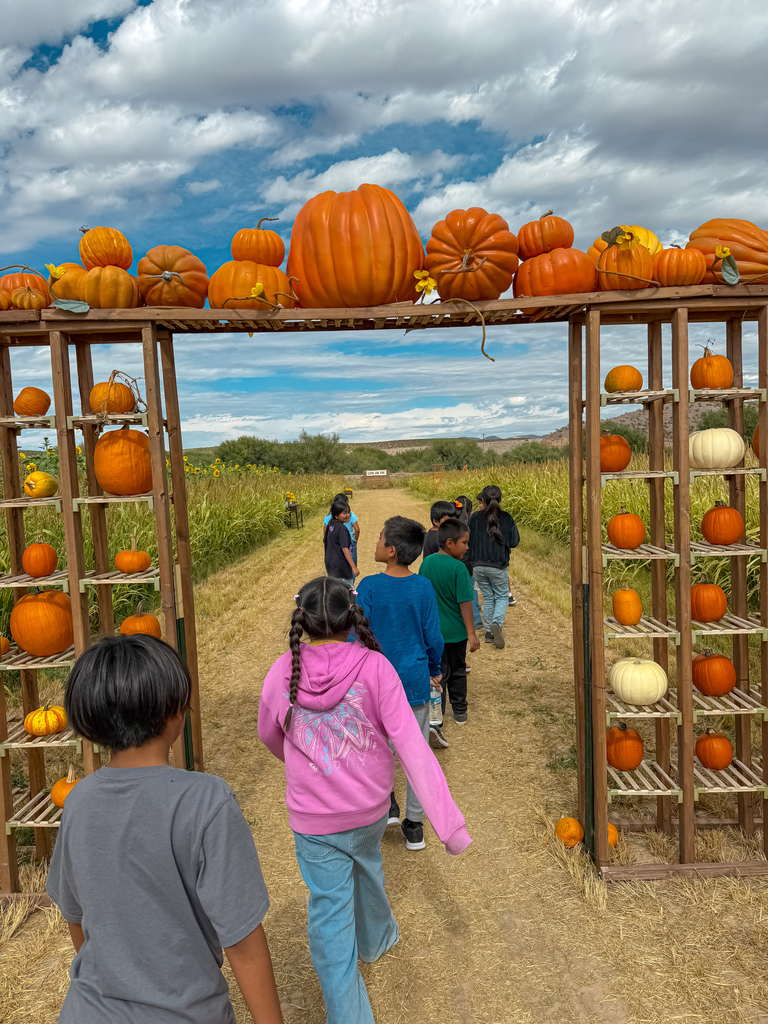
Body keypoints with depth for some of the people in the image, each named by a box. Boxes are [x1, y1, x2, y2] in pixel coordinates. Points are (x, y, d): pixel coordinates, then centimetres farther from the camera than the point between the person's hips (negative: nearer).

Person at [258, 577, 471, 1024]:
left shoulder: (283, 672, -15)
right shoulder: (374, 668, -20)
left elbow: (270, 736, 4)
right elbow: (412, 745, -23)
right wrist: (448, 821, -19)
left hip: (313, 819, -2)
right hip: (371, 809, 2)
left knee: (331, 917, 12)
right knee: (366, 865, 32)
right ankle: (377, 937, 59)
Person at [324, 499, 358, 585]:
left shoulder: (331, 525, 7)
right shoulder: (342, 528, -19)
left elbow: (325, 541, 20)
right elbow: (345, 549, -25)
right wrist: (354, 567, -27)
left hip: (330, 564, 9)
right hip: (341, 567, -9)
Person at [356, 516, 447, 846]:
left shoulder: (369, 587, -15)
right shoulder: (424, 588, -9)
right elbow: (433, 637, -3)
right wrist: (434, 670, 15)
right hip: (415, 681, 2)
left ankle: (386, 802, 17)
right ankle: (414, 825, 23)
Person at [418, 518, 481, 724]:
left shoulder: (426, 563, -3)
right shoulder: (459, 568, -19)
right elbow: (465, 603, -18)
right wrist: (471, 633, -12)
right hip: (455, 631, -3)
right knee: (458, 672, 16)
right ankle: (460, 712, 28)